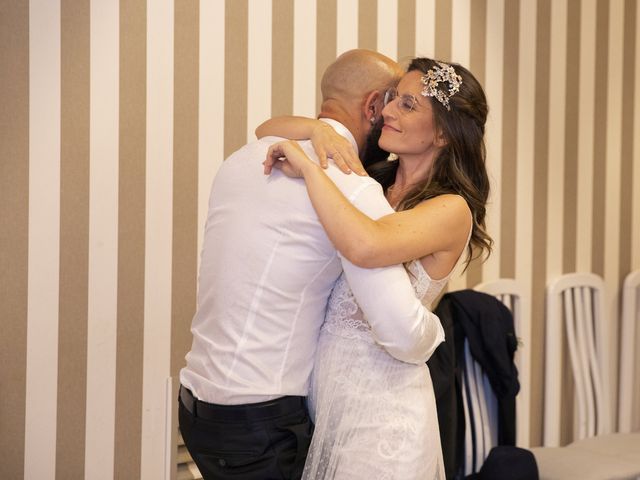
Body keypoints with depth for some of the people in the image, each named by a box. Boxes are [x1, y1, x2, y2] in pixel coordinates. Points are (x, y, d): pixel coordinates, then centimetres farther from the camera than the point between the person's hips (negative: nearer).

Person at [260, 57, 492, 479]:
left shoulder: (452, 210, -13)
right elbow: (267, 131, 10)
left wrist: (308, 166, -22)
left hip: (380, 404, -6)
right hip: (320, 393, 6)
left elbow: (365, 247, -33)